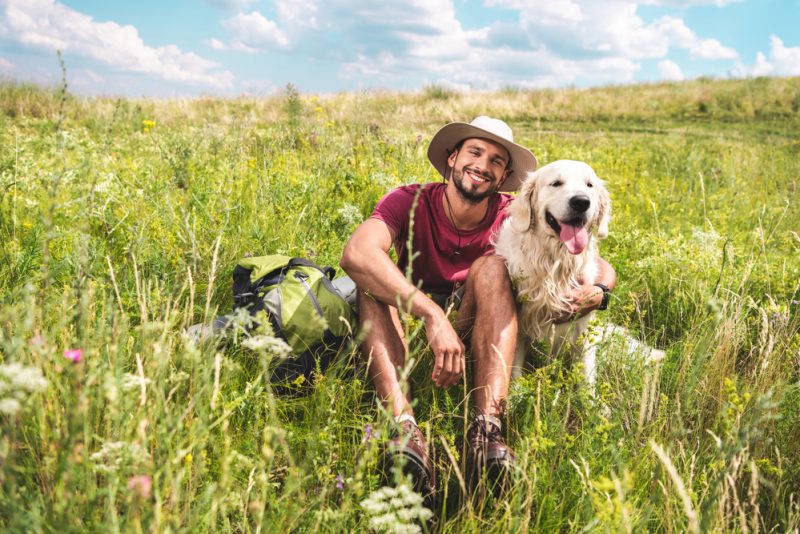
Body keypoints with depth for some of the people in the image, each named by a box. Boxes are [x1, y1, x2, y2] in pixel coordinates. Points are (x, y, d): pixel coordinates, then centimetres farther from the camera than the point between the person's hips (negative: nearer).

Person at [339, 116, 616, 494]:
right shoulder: (410, 202, -12)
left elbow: (601, 267, -3)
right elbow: (356, 254, -34)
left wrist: (598, 291, -29)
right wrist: (432, 314, -45)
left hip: (478, 338, 1)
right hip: (409, 329, 0)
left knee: (492, 266, -25)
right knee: (373, 276, -26)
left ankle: (487, 428, -42)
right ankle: (403, 425, -46)